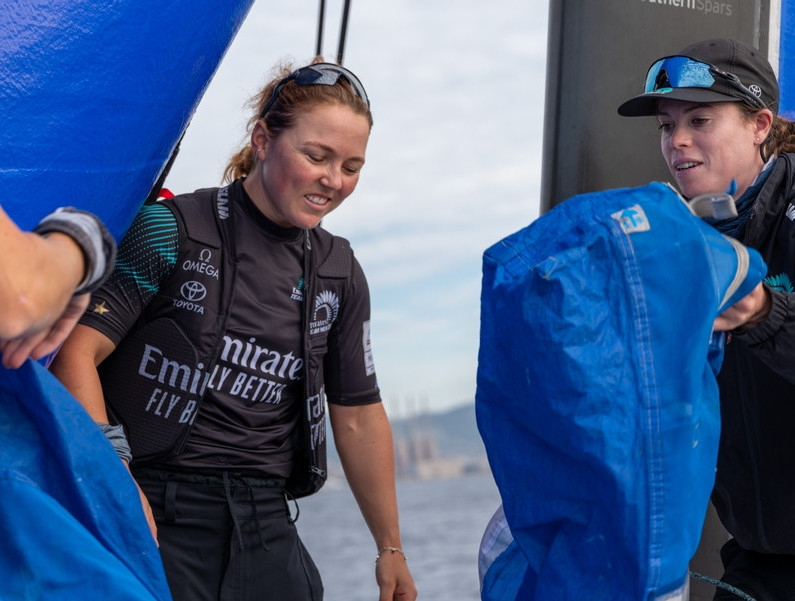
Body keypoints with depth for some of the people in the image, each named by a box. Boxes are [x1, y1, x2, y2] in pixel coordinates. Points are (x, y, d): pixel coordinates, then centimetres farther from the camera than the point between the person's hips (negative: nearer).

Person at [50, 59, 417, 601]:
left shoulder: (339, 274, 11)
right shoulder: (174, 230, -6)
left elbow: (358, 417, 17)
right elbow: (76, 354, -13)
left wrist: (391, 549, 19)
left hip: (266, 526, 5)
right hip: (158, 515, -5)